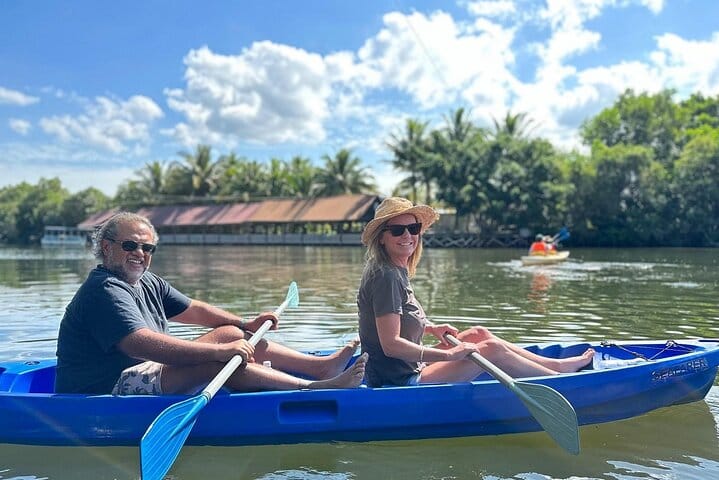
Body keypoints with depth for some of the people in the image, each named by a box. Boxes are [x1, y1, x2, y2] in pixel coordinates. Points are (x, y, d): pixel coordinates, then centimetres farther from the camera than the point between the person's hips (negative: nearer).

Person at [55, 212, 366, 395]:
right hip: (107, 392, -10)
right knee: (217, 361, -29)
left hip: (147, 373, 10)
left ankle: (321, 366, -1)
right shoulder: (105, 291, -20)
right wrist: (219, 350, -39)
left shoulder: (147, 283, 13)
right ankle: (316, 389, -30)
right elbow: (143, 345, -34)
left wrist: (246, 325, 3)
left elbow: (194, 309, 17)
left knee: (230, 333, 2)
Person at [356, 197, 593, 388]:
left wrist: (431, 328, 10)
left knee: (479, 334, 14)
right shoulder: (386, 276, -22)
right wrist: (448, 355, -23)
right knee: (492, 349, -5)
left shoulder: (395, 270, 9)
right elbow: (391, 344, -27)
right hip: (400, 383, -10)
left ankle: (555, 365, 26)